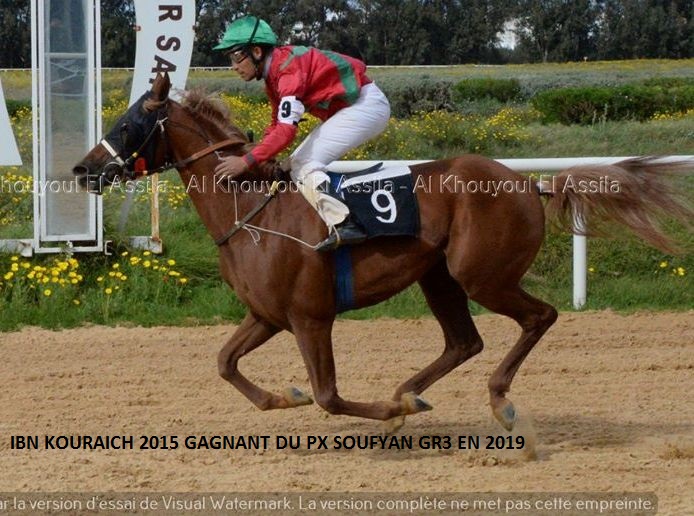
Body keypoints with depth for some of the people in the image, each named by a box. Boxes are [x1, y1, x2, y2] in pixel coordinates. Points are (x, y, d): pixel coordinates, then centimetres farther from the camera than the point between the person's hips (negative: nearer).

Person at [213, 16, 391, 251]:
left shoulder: (289, 69, -23)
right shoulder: (275, 73, 9)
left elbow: (286, 130, -30)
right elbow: (277, 125, 16)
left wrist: (247, 161, -30)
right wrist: (256, 152, 0)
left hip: (367, 105, -11)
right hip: (353, 108, 11)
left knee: (304, 164, -18)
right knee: (298, 162, 9)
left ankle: (342, 225, -30)